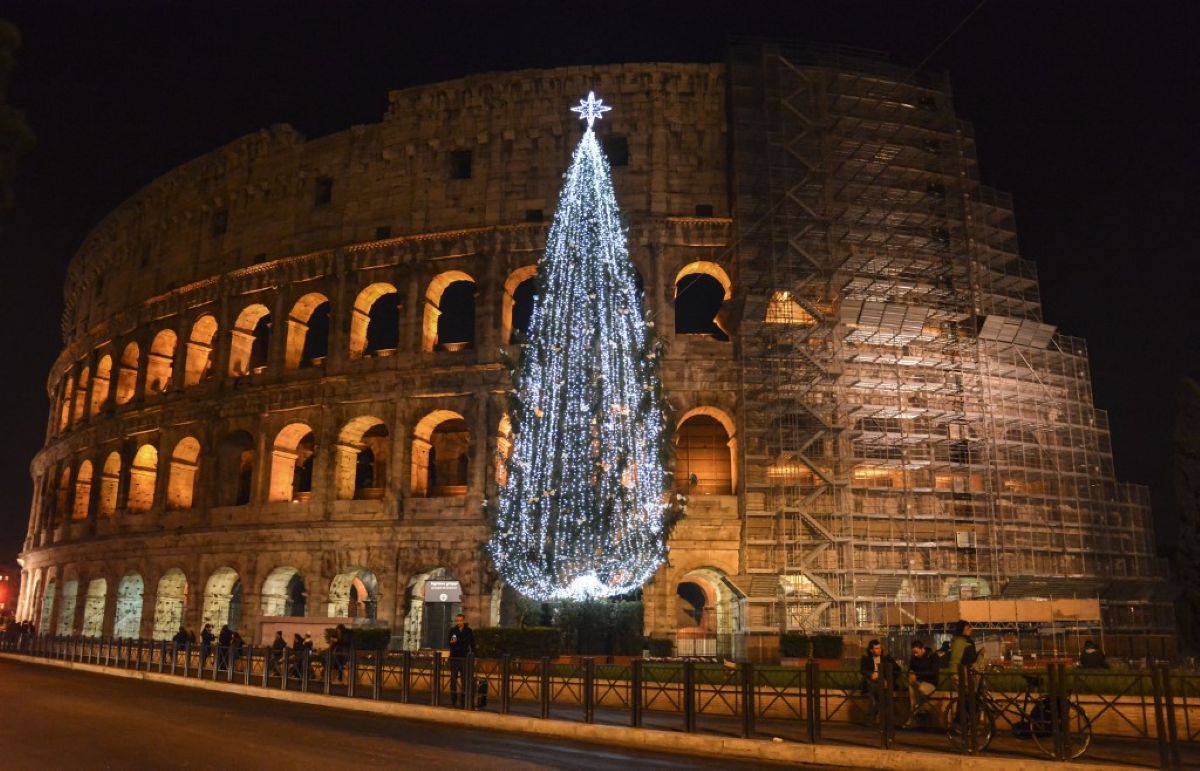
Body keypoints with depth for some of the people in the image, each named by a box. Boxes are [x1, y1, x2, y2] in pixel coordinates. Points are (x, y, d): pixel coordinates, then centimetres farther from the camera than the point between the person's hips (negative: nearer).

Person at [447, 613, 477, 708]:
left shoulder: (469, 631, 2)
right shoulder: (452, 630, 4)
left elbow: (472, 645, 7)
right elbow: (448, 643, 4)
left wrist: (474, 656, 0)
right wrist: (451, 642, -19)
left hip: (464, 658, -1)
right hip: (454, 658, 1)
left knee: (464, 680, -1)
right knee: (453, 679, 3)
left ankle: (464, 701, 3)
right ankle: (453, 701, 8)